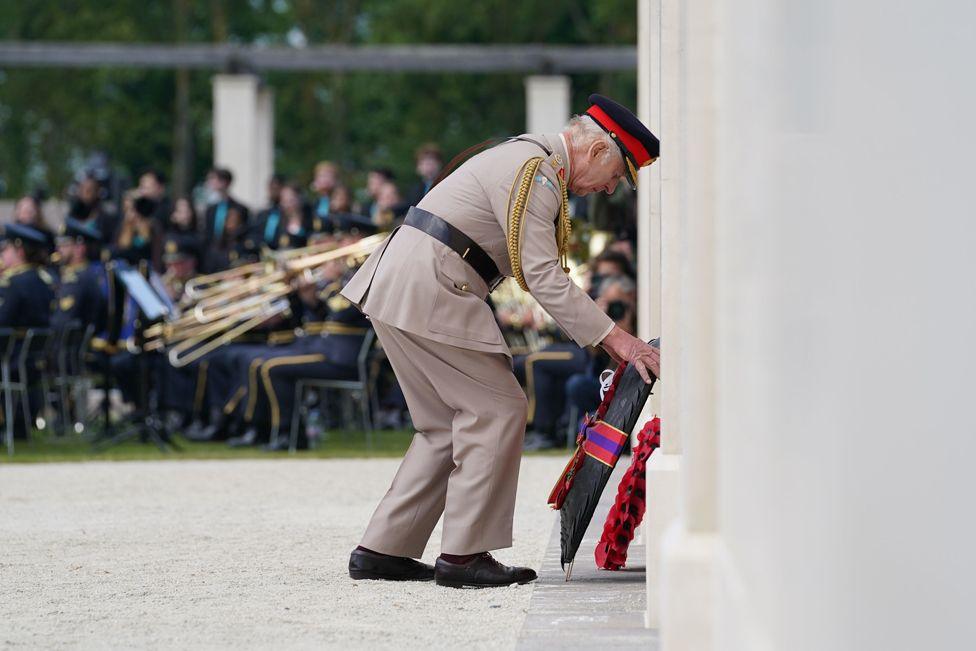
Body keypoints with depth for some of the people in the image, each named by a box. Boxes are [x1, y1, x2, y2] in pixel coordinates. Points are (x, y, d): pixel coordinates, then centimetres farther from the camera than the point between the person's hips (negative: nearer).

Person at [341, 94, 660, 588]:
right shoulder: (534, 172, -13)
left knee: (446, 425, 13)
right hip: (427, 292, -10)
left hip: (397, 288, 10)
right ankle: (464, 555, -6)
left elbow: (535, 272, 24)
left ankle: (382, 550, 12)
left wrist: (607, 337, 17)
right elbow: (543, 278, -18)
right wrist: (615, 338, -17)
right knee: (498, 410, -6)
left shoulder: (530, 161, 21)